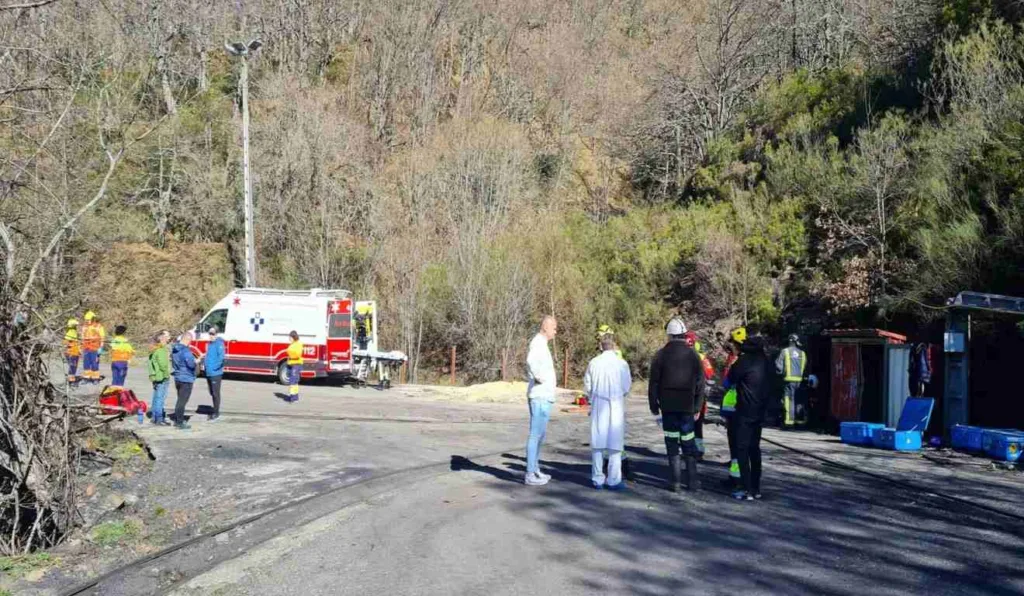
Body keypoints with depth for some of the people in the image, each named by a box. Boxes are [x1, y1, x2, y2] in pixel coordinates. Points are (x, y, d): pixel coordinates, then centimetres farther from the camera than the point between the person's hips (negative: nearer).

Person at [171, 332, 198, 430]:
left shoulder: (174, 350, 10)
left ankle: (177, 420, 26)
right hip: (186, 379, -9)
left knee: (180, 400, 19)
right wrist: (198, 360, -9)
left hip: (178, 378, 9)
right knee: (182, 401, -3)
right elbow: (191, 364, -28)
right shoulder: (185, 351, -20)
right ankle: (179, 423, 0)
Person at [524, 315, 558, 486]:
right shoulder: (538, 343, -16)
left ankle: (535, 470, 26)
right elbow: (531, 361, -37)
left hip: (544, 397, 10)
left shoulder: (542, 344, 17)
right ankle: (530, 474, -4)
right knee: (535, 435, -7)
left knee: (540, 434, 17)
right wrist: (540, 377, -23)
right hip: (539, 397, -10)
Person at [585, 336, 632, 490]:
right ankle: (614, 480, 5)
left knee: (597, 444, 9)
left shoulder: (593, 363, -4)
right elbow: (627, 388, -2)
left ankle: (597, 479, 13)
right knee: (615, 444, 4)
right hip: (616, 407, -2)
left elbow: (587, 387, 2)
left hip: (598, 408, 2)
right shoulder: (622, 364, -9)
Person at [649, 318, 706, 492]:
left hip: (668, 406, -2)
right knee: (688, 443, 10)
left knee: (672, 443, 3)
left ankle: (675, 481, 3)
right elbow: (700, 384, 4)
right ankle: (692, 480, 10)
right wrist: (698, 408, 9)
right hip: (687, 407, 2)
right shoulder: (693, 355, 3)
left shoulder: (661, 355, -4)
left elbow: (653, 382, -3)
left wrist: (654, 405, 5)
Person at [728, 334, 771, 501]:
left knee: (742, 449, -3)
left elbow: (731, 379, -5)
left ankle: (747, 489, -6)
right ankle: (756, 488, 18)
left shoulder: (745, 360, -16)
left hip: (745, 412, -7)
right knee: (754, 448, 14)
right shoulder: (763, 359, 6)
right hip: (760, 411, 7)